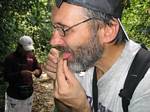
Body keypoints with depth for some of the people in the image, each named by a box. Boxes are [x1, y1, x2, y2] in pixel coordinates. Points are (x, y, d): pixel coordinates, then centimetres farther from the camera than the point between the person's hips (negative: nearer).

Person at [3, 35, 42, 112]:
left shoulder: (31, 56, 2)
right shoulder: (10, 58, -13)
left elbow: (38, 68, 11)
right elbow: (6, 77, -17)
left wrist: (37, 71, -14)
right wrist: (20, 74, -31)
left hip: (29, 94, 5)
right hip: (14, 96, -5)